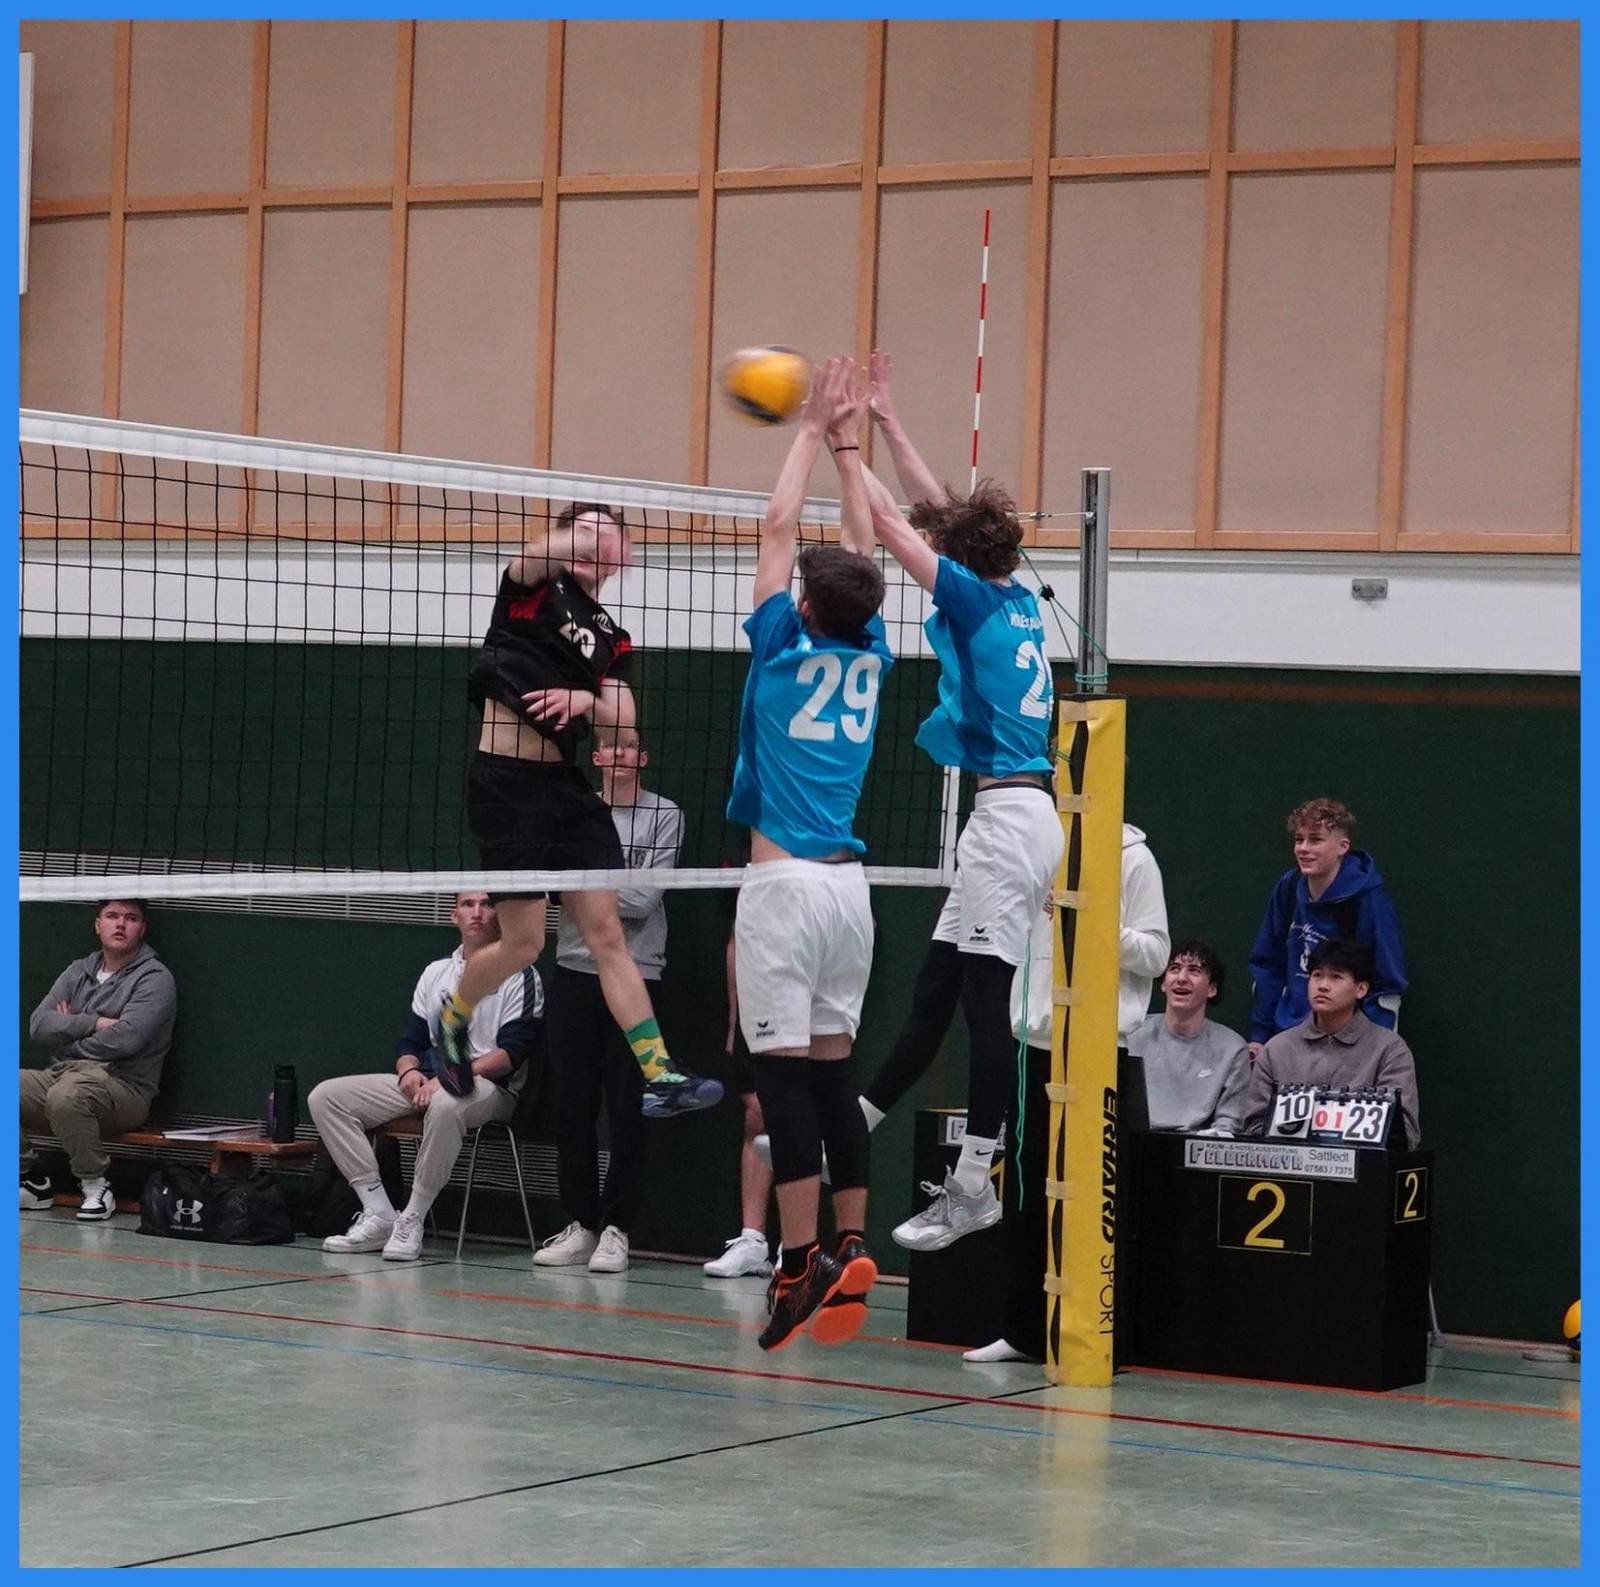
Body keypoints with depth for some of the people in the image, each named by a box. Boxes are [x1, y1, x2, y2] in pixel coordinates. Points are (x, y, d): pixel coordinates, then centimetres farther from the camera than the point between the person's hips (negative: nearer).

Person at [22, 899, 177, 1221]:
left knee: (66, 1095, -38)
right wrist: (94, 1023, -9)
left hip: (122, 1084, -6)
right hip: (59, 1075, 6)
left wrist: (69, 1028, 0)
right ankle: (33, 1181, 0)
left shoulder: (155, 979, 0)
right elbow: (39, 1024, 5)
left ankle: (96, 1186, -18)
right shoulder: (79, 971, 19)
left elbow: (126, 1038, -15)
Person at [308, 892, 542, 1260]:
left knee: (445, 1104, -43)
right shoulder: (436, 973, 19)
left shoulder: (520, 976, 0)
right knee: (325, 1097, -9)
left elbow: (513, 1052, -10)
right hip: (426, 1082, 7)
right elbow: (410, 1040, 17)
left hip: (489, 1087, -7)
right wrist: (409, 1071, -8)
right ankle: (378, 1214, -17)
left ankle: (412, 1220, -31)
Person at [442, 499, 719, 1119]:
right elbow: (549, 551, -24)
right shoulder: (531, 585, 1)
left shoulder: (609, 635, 15)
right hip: (507, 782, -6)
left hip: (566, 785, 6)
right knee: (524, 940, -2)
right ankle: (451, 1021, 27)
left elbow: (622, 721, 3)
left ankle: (659, 1073, -4)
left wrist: (587, 699, -13)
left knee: (607, 933, 0)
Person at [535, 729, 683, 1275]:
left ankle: (615, 1228, 3)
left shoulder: (664, 816, 0)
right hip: (575, 970, 3)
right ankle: (580, 1224, 12)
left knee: (627, 1109, -3)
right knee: (572, 1105, 4)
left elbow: (644, 900, -8)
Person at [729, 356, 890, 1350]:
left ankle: (804, 1260, -14)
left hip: (785, 883, -6)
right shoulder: (871, 659, 7)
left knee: (786, 1070, -8)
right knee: (834, 1067, 9)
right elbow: (862, 546, 20)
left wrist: (817, 432, 14)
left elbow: (780, 524, 4)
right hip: (848, 884, 6)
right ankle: (854, 1253, 7)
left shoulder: (786, 648, -5)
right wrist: (846, 444, 26)